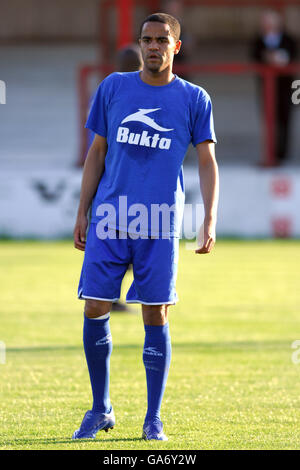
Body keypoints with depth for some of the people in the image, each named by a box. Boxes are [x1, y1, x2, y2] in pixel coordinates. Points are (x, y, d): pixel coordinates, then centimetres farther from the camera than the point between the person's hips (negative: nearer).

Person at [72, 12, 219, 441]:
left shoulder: (194, 99, 5)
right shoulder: (113, 88, 9)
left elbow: (207, 163, 5)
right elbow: (97, 153, 13)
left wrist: (210, 220, -7)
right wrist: (82, 215, 9)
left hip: (159, 225, -2)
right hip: (108, 220, 2)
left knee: (156, 317, -2)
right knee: (95, 310, -2)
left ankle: (153, 419, 8)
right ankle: (100, 410, 14)